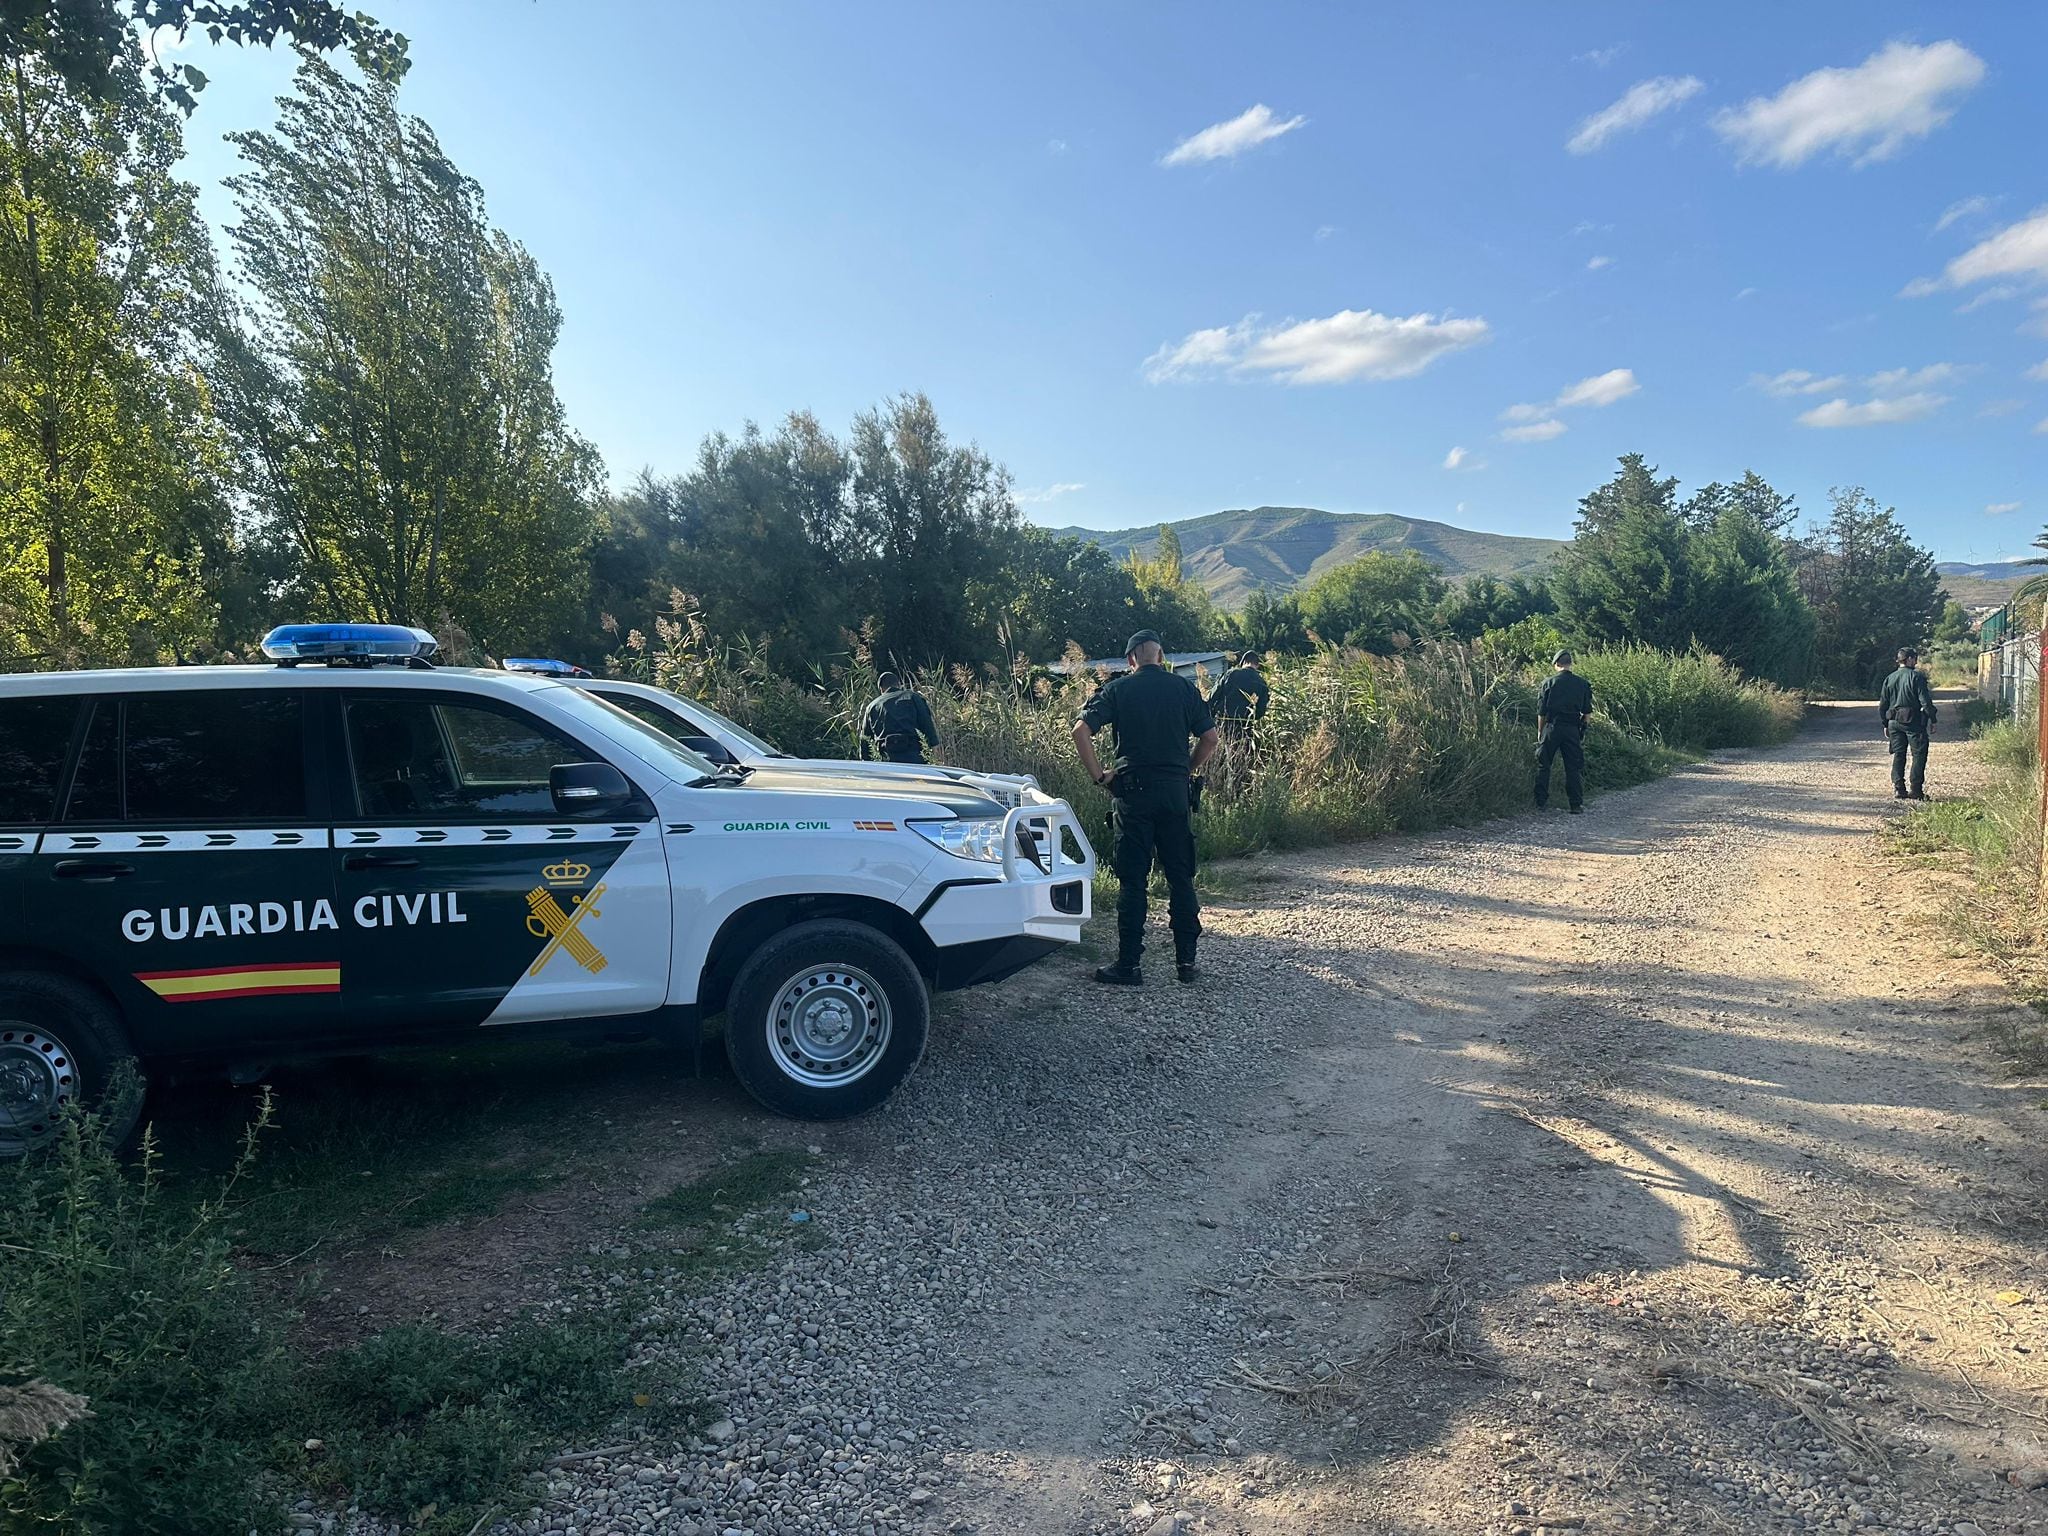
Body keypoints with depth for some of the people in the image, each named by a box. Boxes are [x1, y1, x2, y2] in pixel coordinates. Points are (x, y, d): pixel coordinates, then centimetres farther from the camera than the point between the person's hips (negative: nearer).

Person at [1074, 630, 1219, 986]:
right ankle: (1186, 960, 14)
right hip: (1176, 793, 2)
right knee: (1180, 877, 10)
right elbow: (1209, 737, 4)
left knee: (1132, 880, 2)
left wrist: (1099, 776, -1)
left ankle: (1128, 965, 4)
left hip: (1133, 791, -2)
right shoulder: (1184, 688, 6)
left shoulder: (1118, 689, 1)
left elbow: (1081, 731, -9)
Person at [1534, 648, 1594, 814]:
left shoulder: (1548, 682, -3)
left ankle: (1540, 802, 10)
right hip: (1573, 730, 1)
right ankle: (1577, 805, 4)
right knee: (1574, 768, 5)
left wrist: (1539, 732, 8)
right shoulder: (1582, 684, 3)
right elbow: (1588, 714, 2)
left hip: (1551, 728, -1)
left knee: (1543, 765, 9)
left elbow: (1541, 712, -2)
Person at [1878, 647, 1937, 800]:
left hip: (1894, 722, 5)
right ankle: (1916, 790, -2)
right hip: (1913, 721, -5)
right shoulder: (1917, 677, -9)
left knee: (1898, 755, 10)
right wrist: (1932, 719, -4)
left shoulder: (1890, 679, 9)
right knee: (1919, 754, 1)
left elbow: (1882, 705, 12)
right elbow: (1925, 701, -12)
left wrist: (1885, 724, 19)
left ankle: (1898, 788, 6)